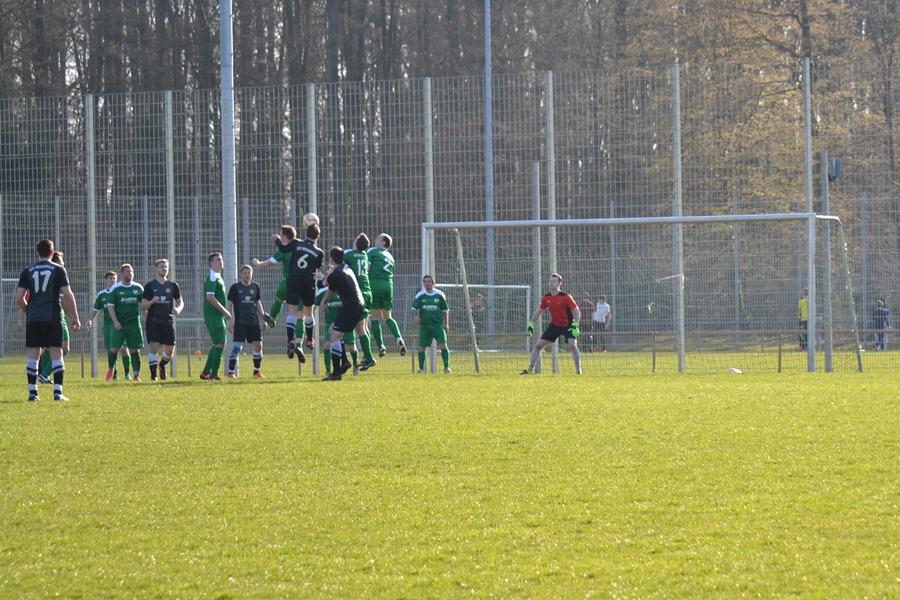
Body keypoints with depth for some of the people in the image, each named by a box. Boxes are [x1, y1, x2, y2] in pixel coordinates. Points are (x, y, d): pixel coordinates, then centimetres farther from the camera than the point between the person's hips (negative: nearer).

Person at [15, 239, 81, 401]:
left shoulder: (27, 271, 6)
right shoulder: (58, 270, 0)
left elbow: (19, 298, 3)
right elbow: (67, 296, -6)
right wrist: (75, 318, 1)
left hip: (33, 318, 2)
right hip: (53, 317, -2)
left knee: (33, 354, 6)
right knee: (56, 354, 1)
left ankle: (32, 392, 3)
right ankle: (58, 391, -8)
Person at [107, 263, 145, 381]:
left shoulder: (138, 288, 7)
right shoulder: (115, 288, -1)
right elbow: (110, 306, -1)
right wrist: (115, 322, -10)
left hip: (134, 323, 2)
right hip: (119, 324, -2)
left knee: (134, 350, 0)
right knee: (114, 348, -6)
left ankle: (136, 375, 4)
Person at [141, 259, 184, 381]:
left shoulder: (172, 285, 9)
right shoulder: (150, 286, 1)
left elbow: (180, 302, 16)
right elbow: (143, 305, 0)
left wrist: (178, 309, -7)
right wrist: (152, 301, -21)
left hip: (168, 321, 3)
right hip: (153, 321, -3)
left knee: (170, 350, 4)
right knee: (154, 347, -15)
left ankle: (162, 365, 34)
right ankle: (153, 373, -7)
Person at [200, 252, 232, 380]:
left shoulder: (218, 277, 17)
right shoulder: (212, 278, -14)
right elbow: (210, 297, -22)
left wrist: (224, 312, 17)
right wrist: (224, 311, -19)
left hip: (218, 315, 10)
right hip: (213, 315, -10)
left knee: (218, 344, 14)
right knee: (220, 343, -11)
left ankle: (206, 373, 20)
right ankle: (213, 375, -9)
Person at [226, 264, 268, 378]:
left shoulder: (255, 287, 10)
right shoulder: (235, 287, -1)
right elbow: (229, 304, -1)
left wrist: (264, 319, 15)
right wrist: (230, 321, -9)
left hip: (254, 322, 5)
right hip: (240, 322, -5)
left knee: (258, 345, 2)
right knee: (237, 346, -13)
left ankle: (256, 372, 15)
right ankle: (231, 372, -9)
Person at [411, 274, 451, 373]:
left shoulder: (440, 295, 4)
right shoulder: (420, 295, 3)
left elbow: (445, 310, 12)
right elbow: (414, 308, 0)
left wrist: (446, 324, 8)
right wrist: (415, 316, -22)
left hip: (438, 324, -1)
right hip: (424, 324, 1)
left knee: (443, 344, -14)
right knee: (422, 347, 0)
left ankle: (446, 367, -11)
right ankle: (421, 368, 13)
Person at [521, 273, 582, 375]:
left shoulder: (565, 297, -19)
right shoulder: (546, 298, -3)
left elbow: (576, 311, -18)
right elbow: (539, 311, 12)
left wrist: (575, 325, -29)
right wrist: (531, 324, 9)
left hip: (568, 325, -5)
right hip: (554, 325, 5)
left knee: (572, 345, -26)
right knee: (538, 345, 1)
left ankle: (578, 370, -14)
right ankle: (530, 369, 12)